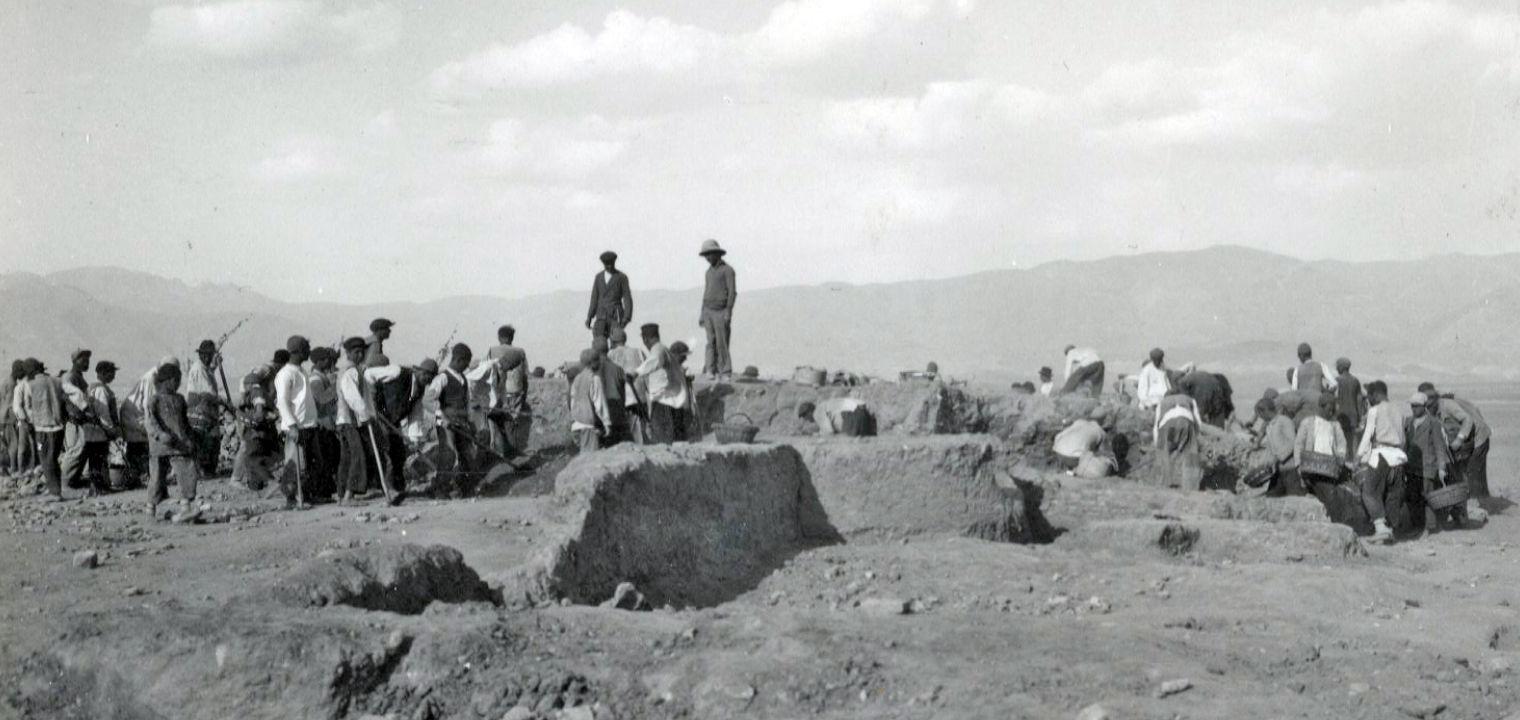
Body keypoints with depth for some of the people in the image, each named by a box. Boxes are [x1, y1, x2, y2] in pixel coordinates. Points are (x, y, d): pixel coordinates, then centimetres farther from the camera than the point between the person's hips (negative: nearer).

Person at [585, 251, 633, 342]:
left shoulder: (622, 277, -3)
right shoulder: (598, 277, 10)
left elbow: (627, 299, -6)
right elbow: (594, 298, 12)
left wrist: (626, 318, -19)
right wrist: (589, 317, 4)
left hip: (616, 315, -3)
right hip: (601, 316, 3)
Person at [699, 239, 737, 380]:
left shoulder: (727, 270, -6)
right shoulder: (709, 271, 16)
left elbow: (732, 292, -12)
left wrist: (728, 312, -19)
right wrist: (702, 314, 16)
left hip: (721, 311, -6)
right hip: (708, 310, 6)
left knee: (722, 343, -9)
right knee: (711, 343, 1)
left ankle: (725, 373, -6)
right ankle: (711, 371, -3)